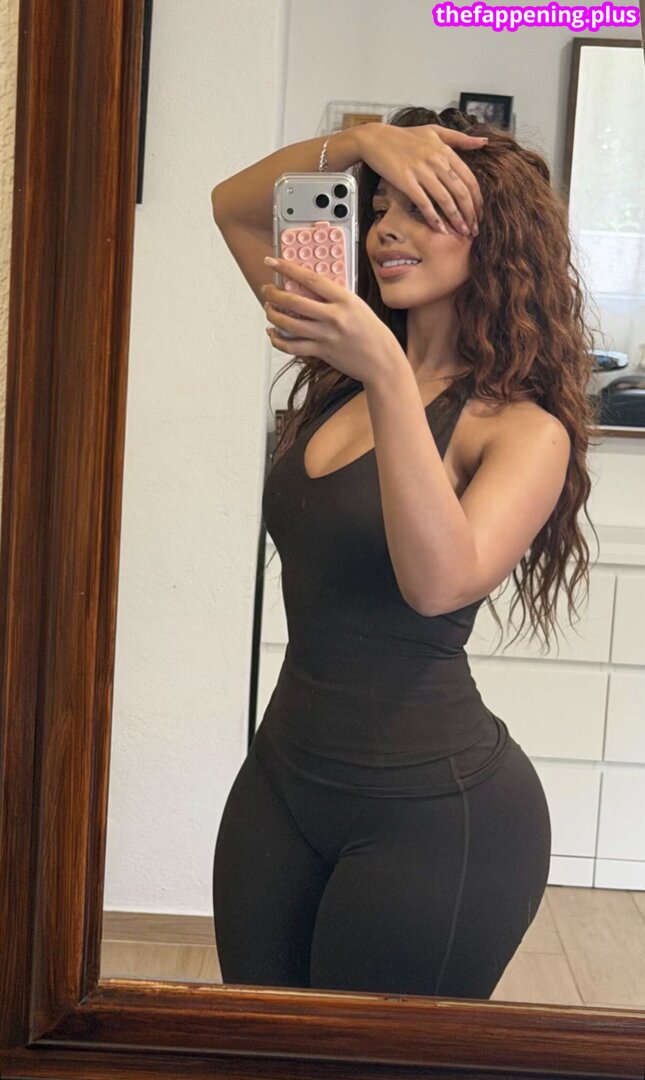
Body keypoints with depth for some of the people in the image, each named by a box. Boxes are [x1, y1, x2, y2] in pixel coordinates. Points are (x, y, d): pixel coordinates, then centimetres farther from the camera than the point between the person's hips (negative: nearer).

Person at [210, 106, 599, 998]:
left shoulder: (523, 428, -13)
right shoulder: (343, 372, 5)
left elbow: (440, 581, -30)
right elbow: (235, 206, 10)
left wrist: (390, 378, -36)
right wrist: (360, 143, -6)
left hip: (435, 808, -6)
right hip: (283, 771, 6)